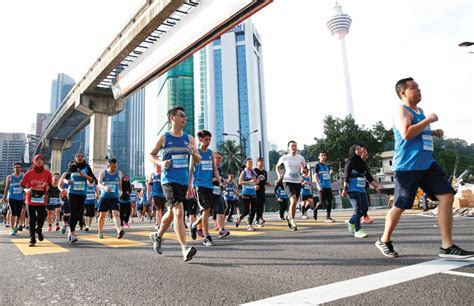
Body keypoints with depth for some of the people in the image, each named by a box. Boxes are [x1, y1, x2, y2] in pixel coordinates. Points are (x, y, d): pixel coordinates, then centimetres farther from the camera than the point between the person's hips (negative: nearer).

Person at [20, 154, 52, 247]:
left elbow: (50, 184, 11)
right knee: (32, 220, 2)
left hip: (42, 200, 1)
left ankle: (39, 231, 28)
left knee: (41, 218, -5)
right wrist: (26, 190, -18)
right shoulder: (29, 173, -5)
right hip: (30, 200, 0)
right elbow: (21, 185, 1)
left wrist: (47, 189, -8)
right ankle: (32, 239, 14)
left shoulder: (47, 173, -2)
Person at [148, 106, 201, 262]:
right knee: (178, 211, -19)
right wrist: (161, 163, -12)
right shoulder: (164, 138, -1)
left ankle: (158, 236, 43)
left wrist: (194, 153, -15)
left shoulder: (189, 138, 8)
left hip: (184, 181, 5)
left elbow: (197, 161, 8)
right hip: (169, 180, -5)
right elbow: (151, 155, 8)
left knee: (172, 212, 19)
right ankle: (185, 249, -20)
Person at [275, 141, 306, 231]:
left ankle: (289, 216, 37)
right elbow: (277, 166, 16)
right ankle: (292, 220, -8)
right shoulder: (284, 158, 0)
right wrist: (279, 174, 0)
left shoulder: (301, 158, 3)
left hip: (297, 182, 3)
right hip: (287, 181, -3)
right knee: (293, 200, -22)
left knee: (294, 202, 10)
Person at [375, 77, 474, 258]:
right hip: (407, 166, -8)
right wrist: (428, 120, -15)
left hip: (427, 163, 9)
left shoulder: (419, 111, 20)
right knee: (400, 206, -1)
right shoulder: (402, 111, -9)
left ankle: (447, 247, 4)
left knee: (447, 197, -2)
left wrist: (433, 132, 15)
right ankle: (384, 241, 19)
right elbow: (406, 134, -25)